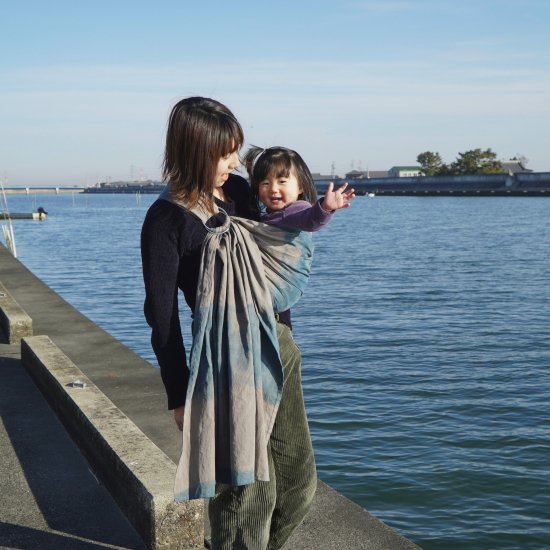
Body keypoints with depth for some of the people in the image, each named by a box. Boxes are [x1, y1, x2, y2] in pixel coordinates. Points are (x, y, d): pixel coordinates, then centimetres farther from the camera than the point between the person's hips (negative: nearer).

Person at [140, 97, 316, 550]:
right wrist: (182, 397, -11)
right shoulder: (166, 219, -14)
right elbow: (162, 314, -11)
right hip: (227, 362, -7)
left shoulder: (238, 190, 5)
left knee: (299, 480, 16)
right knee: (251, 490, 1)